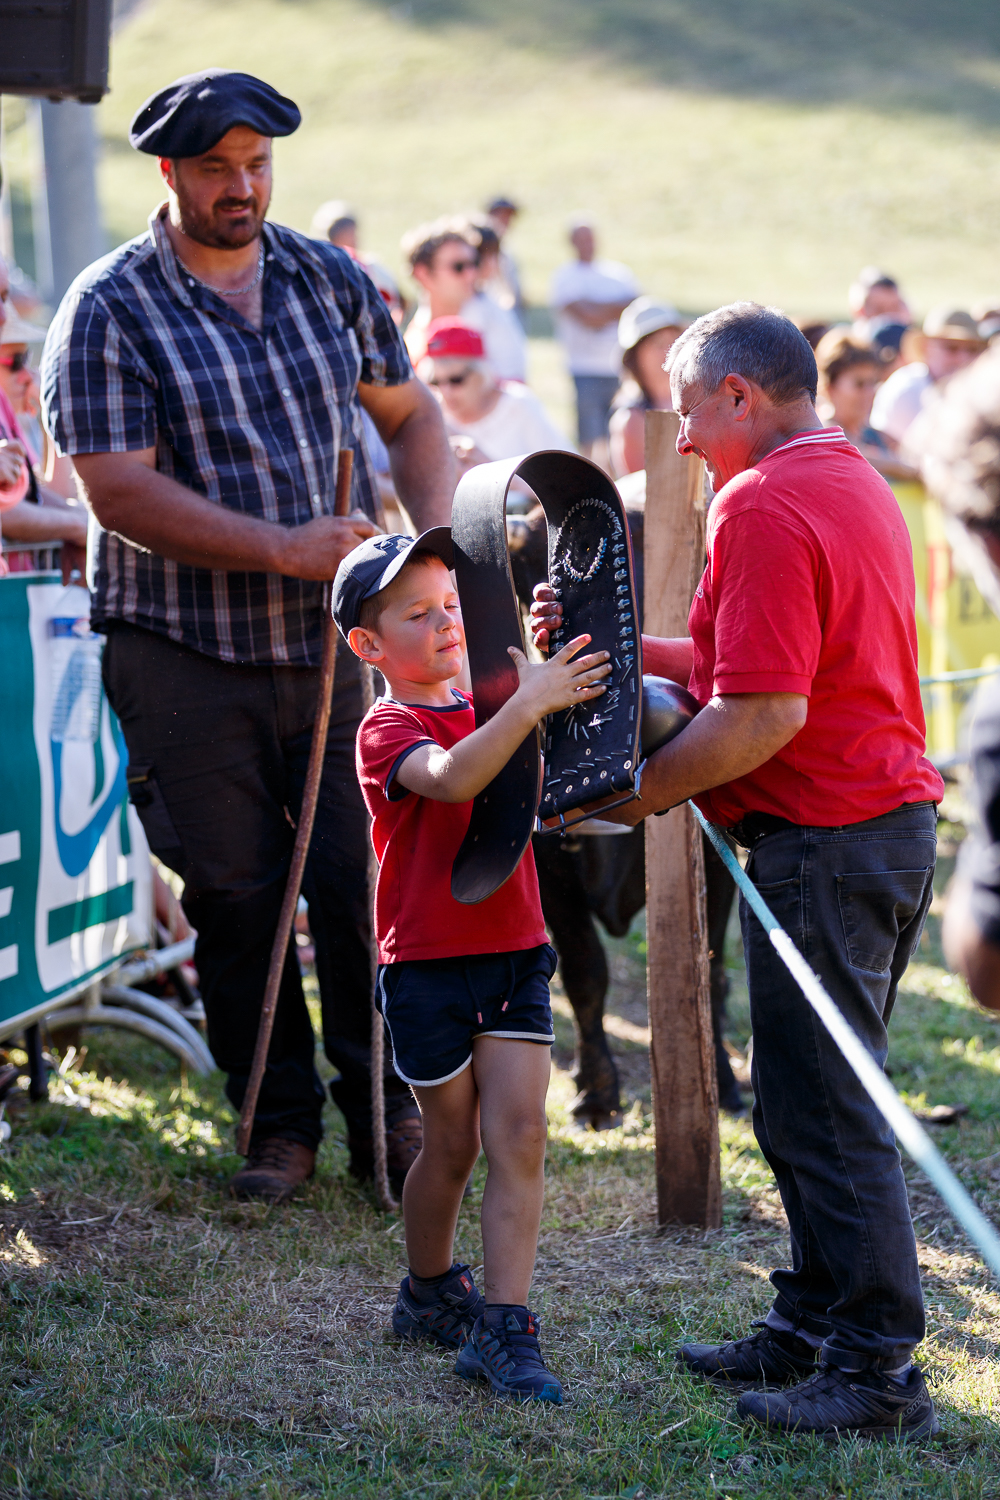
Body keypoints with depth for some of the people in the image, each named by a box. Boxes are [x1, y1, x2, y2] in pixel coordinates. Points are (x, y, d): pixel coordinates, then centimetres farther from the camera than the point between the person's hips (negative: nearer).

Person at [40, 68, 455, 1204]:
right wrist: (283, 548, -20)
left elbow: (409, 414, 19)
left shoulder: (331, 281, 8)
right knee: (234, 897, 4)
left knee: (366, 881, 2)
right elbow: (119, 490, -15)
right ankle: (280, 1122, 19)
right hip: (185, 656, -3)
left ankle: (385, 1113, 17)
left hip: (339, 641, 3)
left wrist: (434, 533, 1)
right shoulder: (110, 311, -6)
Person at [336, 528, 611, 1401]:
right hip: (428, 963, -5)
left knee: (519, 1133, -7)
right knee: (453, 1142, 7)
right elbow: (451, 779, -32)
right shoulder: (388, 730, -11)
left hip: (516, 950, 5)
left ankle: (504, 1327, -7)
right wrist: (528, 703, -41)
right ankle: (430, 1290, 31)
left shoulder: (484, 711, 12)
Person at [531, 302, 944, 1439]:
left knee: (823, 1115, -4)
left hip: (821, 842, -10)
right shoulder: (858, 485, 17)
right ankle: (812, 1327, 26)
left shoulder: (764, 506, -16)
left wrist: (634, 795, -14)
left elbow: (768, 713, -23)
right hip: (898, 822, 10)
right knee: (814, 1101, 17)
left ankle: (876, 1372, 1)